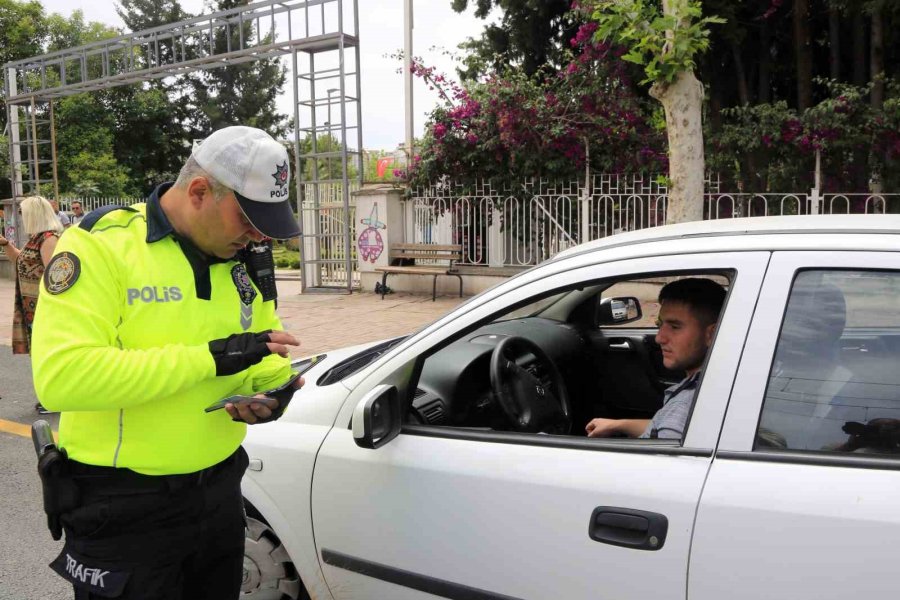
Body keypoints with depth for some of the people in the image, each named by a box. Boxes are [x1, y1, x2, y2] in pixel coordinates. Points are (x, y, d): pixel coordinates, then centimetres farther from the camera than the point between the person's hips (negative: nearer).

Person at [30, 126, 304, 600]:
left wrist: (273, 391, -11)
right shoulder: (99, 246, -17)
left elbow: (266, 354, 13)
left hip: (220, 490, 6)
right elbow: (59, 375, -29)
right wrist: (210, 357, -29)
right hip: (123, 508, -6)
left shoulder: (239, 260, 3)